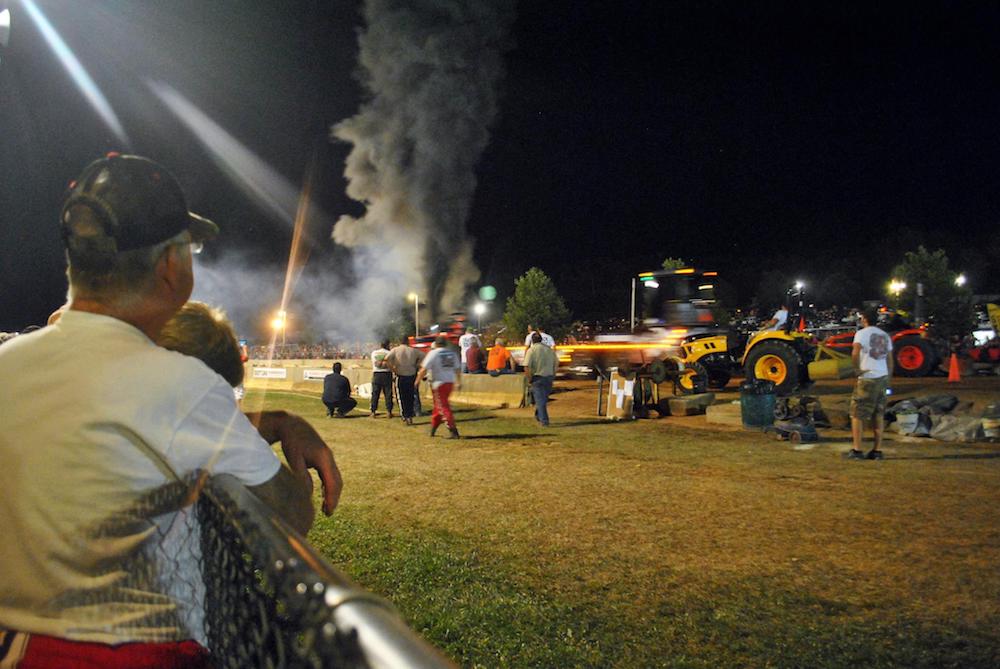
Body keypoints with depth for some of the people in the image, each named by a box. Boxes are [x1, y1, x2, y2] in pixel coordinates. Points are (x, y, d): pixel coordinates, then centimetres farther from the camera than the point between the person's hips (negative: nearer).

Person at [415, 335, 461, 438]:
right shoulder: (452, 353, 8)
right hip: (450, 382, 6)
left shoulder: (433, 353, -7)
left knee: (443, 407, -5)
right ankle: (432, 429, 26)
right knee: (438, 405, 18)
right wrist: (458, 382, 27)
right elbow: (458, 369, 14)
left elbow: (424, 369, -11)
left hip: (439, 383, -6)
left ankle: (453, 430, -15)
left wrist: (417, 381, 0)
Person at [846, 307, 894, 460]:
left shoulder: (862, 333, -7)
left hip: (867, 378, -6)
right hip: (882, 377, 6)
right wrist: (888, 379, 21)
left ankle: (856, 450, -1)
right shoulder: (885, 335, 14)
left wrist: (857, 369, -12)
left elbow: (855, 352, -25)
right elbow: (890, 360, 15)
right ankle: (877, 450, 12)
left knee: (857, 414, 2)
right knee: (879, 415, 11)